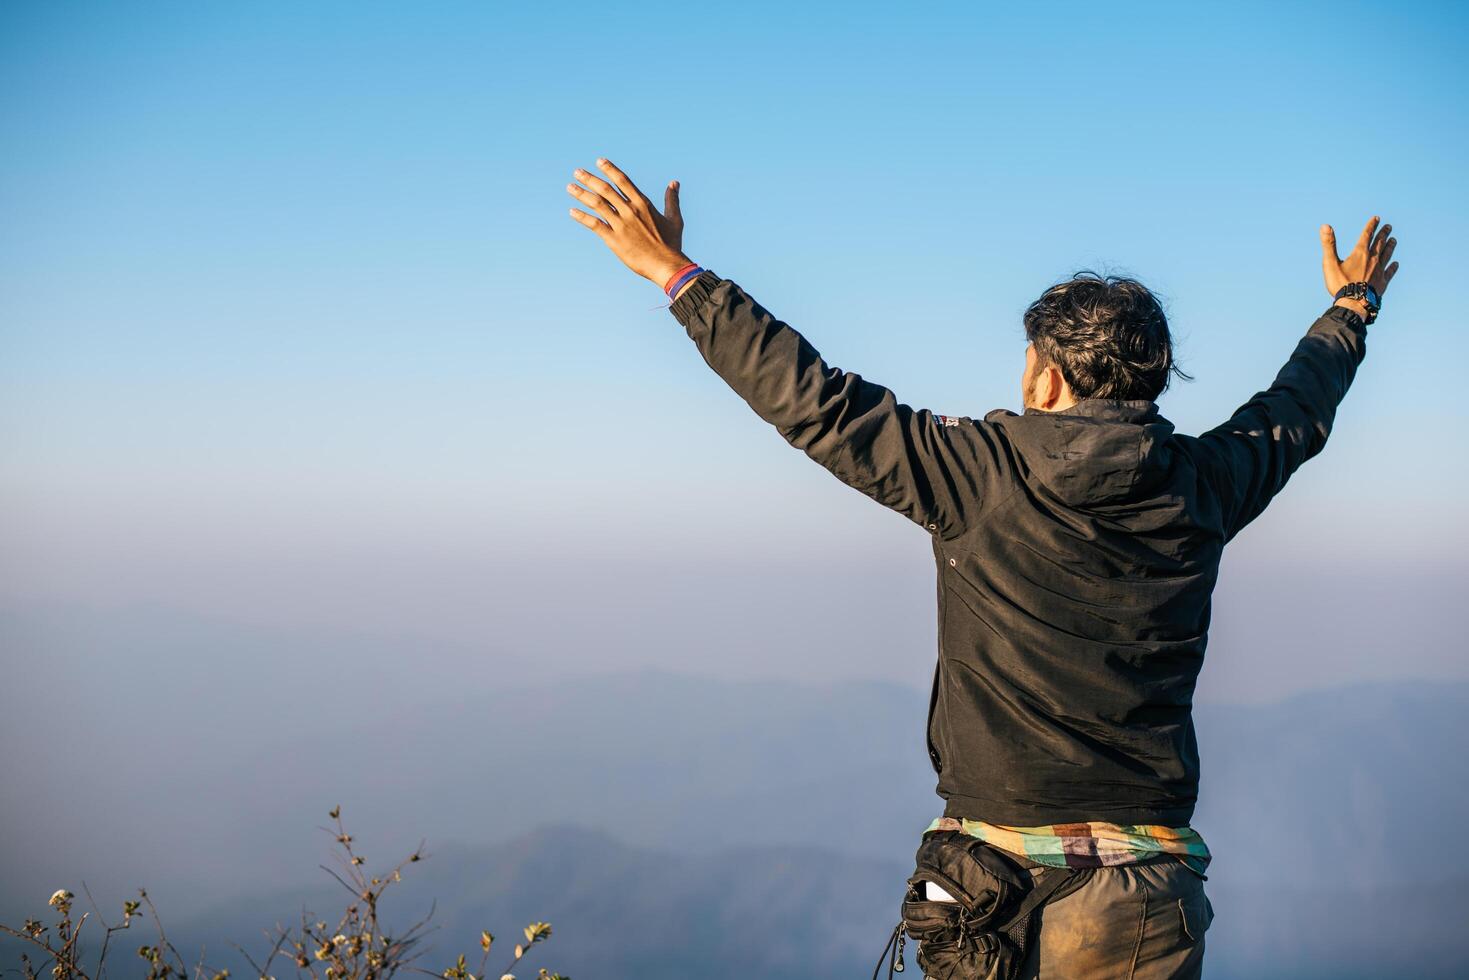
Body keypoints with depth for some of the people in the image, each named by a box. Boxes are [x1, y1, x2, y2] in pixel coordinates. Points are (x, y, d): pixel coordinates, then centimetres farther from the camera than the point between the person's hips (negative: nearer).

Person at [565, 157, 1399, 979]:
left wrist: (678, 275, -2)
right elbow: (1294, 410, 22)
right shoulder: (1202, 486, 2)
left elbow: (816, 402, -9)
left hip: (997, 882, -3)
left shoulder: (983, 471, -11)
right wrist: (1352, 308, 43)